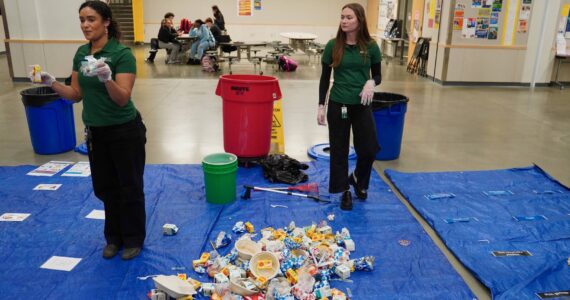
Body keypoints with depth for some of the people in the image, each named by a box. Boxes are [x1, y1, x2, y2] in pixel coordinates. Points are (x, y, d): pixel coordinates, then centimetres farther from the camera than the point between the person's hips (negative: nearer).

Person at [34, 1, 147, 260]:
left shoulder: (122, 54, -17)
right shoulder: (81, 53, 4)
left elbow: (123, 98, -23)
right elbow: (77, 94, 7)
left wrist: (107, 78, -40)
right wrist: (52, 83, -8)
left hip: (125, 131, -7)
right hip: (95, 132, 7)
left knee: (129, 187, 7)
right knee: (105, 187, 17)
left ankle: (134, 239, 26)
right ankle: (114, 237, 35)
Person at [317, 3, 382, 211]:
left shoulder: (371, 47, -3)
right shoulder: (333, 46, -3)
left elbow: (377, 75, 6)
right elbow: (325, 77, 2)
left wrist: (371, 83, -17)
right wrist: (321, 105, -3)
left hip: (362, 106, 1)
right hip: (337, 105, 0)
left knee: (369, 149, 1)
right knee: (339, 150, 7)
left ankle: (357, 178, 32)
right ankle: (345, 190, 25)